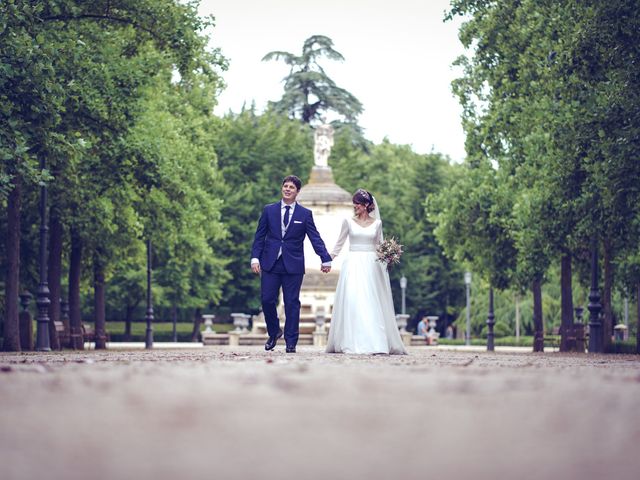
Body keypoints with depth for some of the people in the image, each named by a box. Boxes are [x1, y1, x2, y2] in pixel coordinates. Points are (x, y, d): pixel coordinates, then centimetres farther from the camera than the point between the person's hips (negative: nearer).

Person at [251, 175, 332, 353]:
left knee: (292, 303, 0)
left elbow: (315, 238, -1)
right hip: (270, 264, 1)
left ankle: (291, 342, 7)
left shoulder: (305, 214, 4)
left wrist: (325, 259, -11)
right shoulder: (269, 210, 8)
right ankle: (274, 332, 21)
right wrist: (255, 258, -2)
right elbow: (259, 236, 8)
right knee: (267, 300, -3)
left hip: (293, 265, -1)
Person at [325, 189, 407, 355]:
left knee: (372, 303, -3)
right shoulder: (348, 222, 6)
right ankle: (351, 343, -8)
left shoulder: (377, 223, 8)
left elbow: (380, 246, 13)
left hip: (371, 265, 1)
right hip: (353, 265, -1)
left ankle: (374, 342, -1)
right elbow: (339, 243, 9)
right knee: (351, 302, -9)